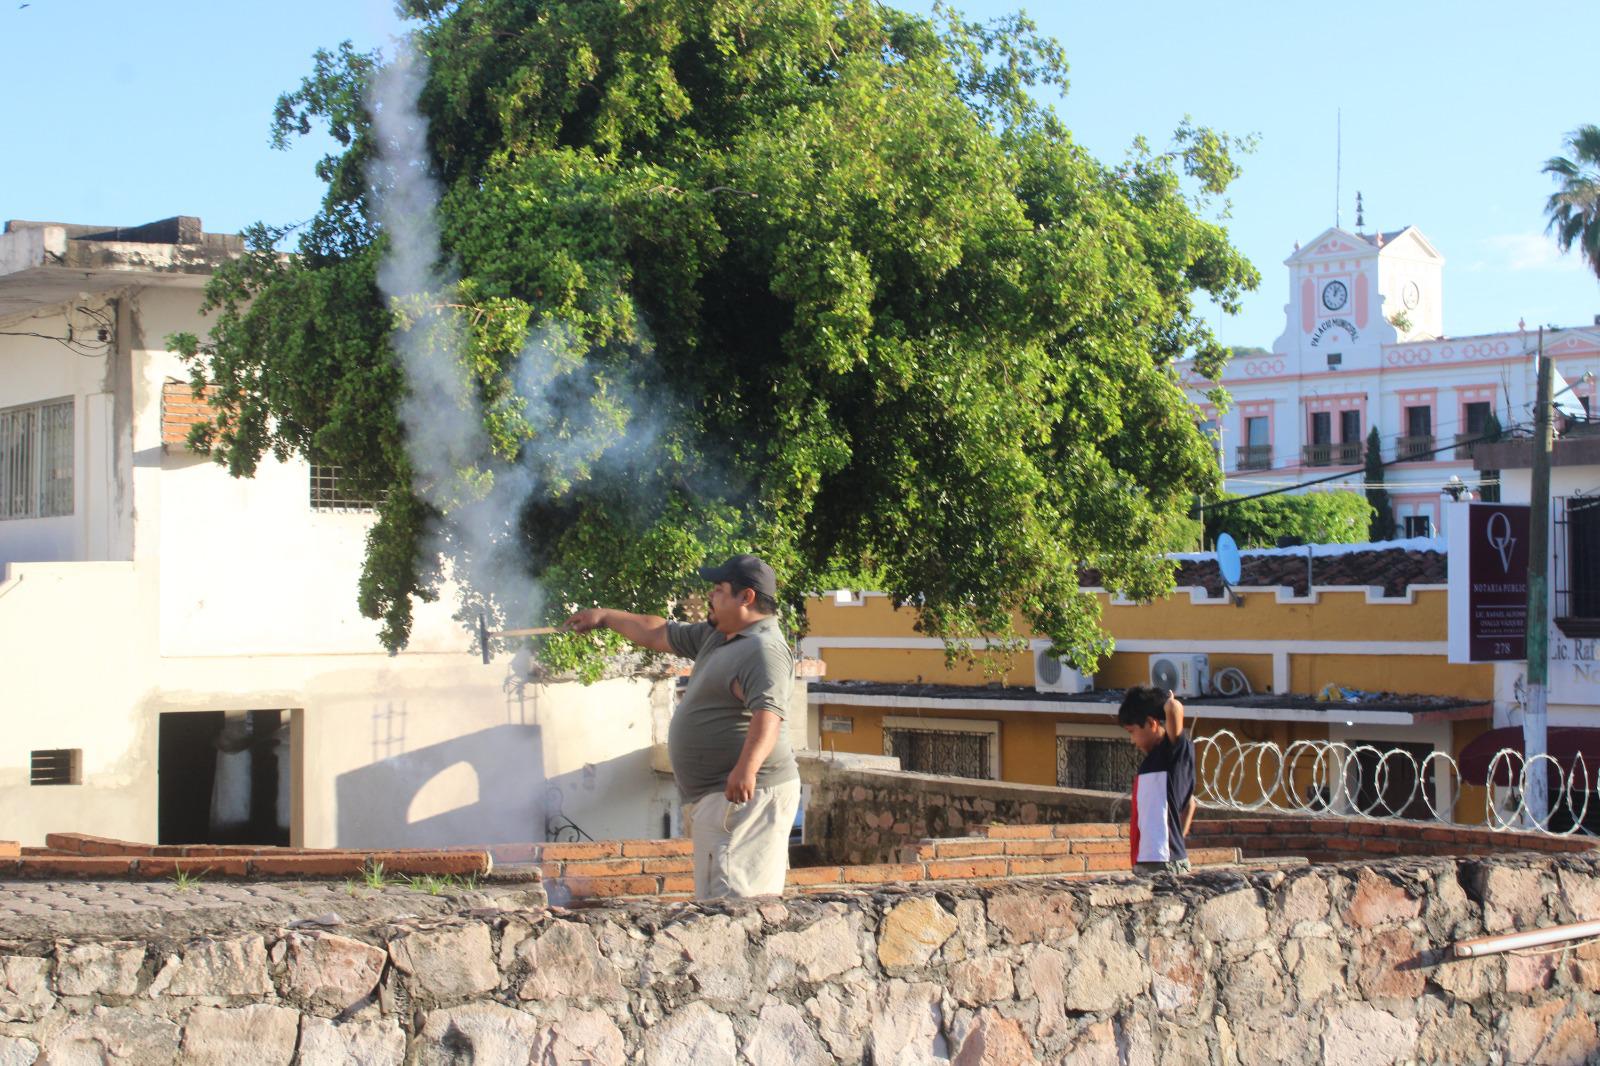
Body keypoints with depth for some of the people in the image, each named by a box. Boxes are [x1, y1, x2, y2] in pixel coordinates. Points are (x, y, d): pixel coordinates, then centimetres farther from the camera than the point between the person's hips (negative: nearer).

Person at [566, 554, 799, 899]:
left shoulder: (764, 649, -15)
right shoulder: (715, 637, 19)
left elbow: (768, 713, -29)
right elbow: (659, 634, 33)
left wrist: (747, 768, -43)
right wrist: (605, 617, 38)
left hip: (745, 794, -11)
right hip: (717, 796, 11)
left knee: (732, 898, -19)